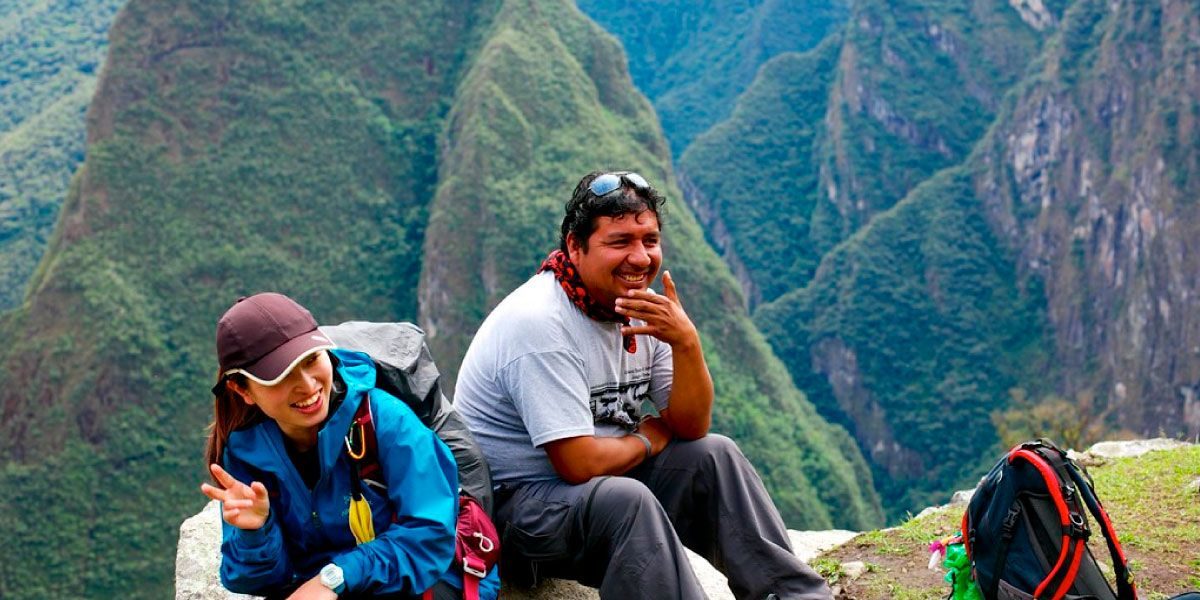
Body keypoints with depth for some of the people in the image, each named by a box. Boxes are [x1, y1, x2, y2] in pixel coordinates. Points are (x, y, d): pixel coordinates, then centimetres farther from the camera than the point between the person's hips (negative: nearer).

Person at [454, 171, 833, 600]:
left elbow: (690, 428, 1)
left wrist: (686, 342, -17)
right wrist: (646, 440, -7)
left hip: (594, 484, 9)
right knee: (624, 499, -33)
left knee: (712, 456, 1)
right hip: (508, 503, -9)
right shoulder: (541, 323, -23)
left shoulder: (643, 308, 2)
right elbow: (580, 463, -28)